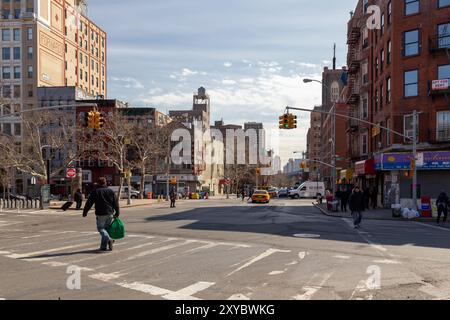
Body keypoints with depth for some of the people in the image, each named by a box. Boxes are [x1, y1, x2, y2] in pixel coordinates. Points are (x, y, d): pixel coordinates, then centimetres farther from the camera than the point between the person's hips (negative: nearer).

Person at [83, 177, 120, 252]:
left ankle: (108, 239, -22)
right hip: (110, 214, 4)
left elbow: (89, 203, -1)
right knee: (106, 228, 13)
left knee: (101, 228, 4)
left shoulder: (95, 192, -2)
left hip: (100, 214, -4)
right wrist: (117, 213, 15)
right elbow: (116, 203, 8)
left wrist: (85, 212, 8)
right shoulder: (111, 191, 8)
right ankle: (104, 246, 14)